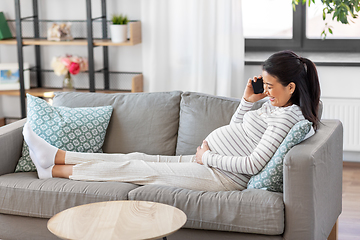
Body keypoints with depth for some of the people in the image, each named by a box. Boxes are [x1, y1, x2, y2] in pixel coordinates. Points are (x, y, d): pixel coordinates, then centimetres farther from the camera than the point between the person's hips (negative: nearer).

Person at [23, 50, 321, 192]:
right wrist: (247, 100, 7)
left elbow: (253, 163, -25)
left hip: (223, 177, -9)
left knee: (139, 168, -7)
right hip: (210, 162, 9)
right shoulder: (273, 105, 12)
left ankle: (55, 170, 1)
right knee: (139, 158, 4)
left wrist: (207, 157, -15)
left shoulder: (287, 117, -18)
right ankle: (56, 156, 7)